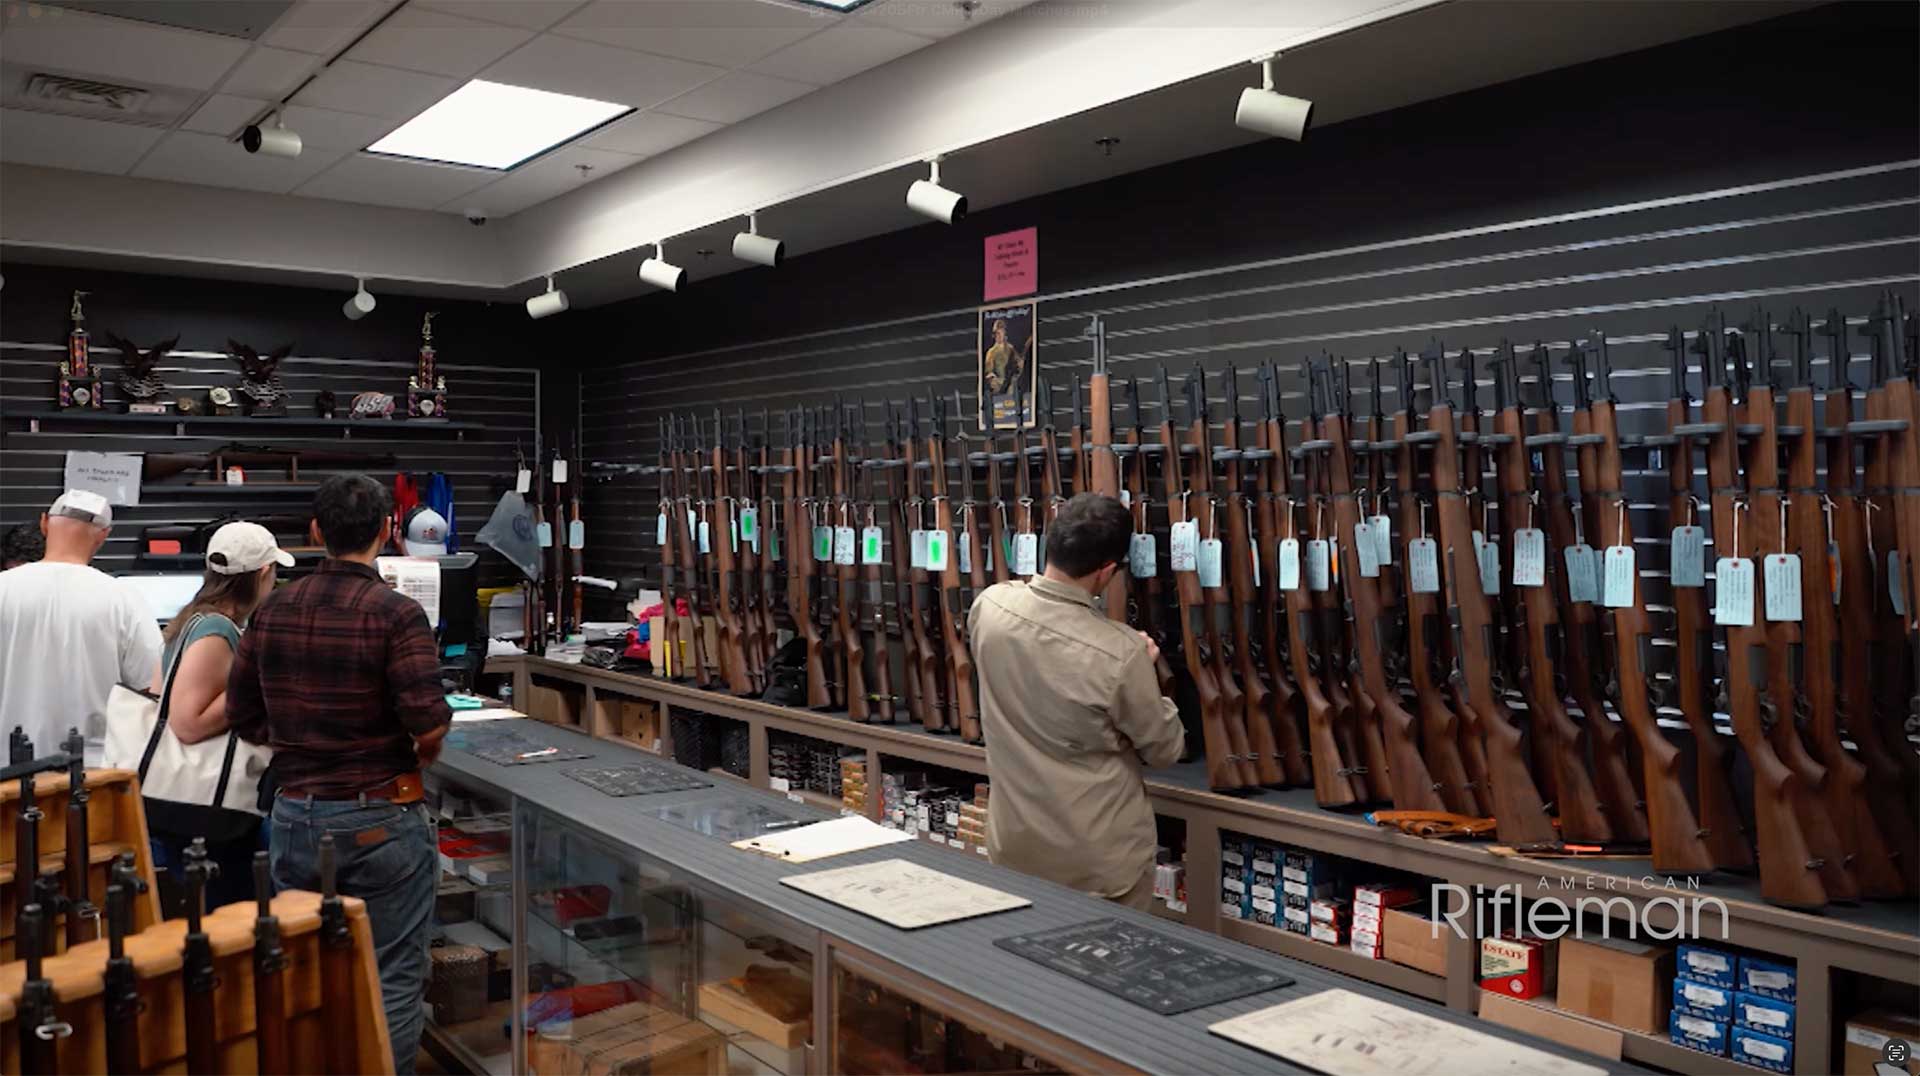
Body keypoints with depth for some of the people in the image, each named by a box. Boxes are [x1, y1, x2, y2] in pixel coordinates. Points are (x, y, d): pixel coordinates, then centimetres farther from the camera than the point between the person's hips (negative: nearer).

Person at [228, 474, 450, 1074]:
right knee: (392, 979, 6)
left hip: (294, 815, 5)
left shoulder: (273, 611, 1)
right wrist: (419, 760, 0)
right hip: (380, 817, -5)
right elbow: (430, 725, -20)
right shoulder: (397, 614, -16)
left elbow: (242, 716, 8)